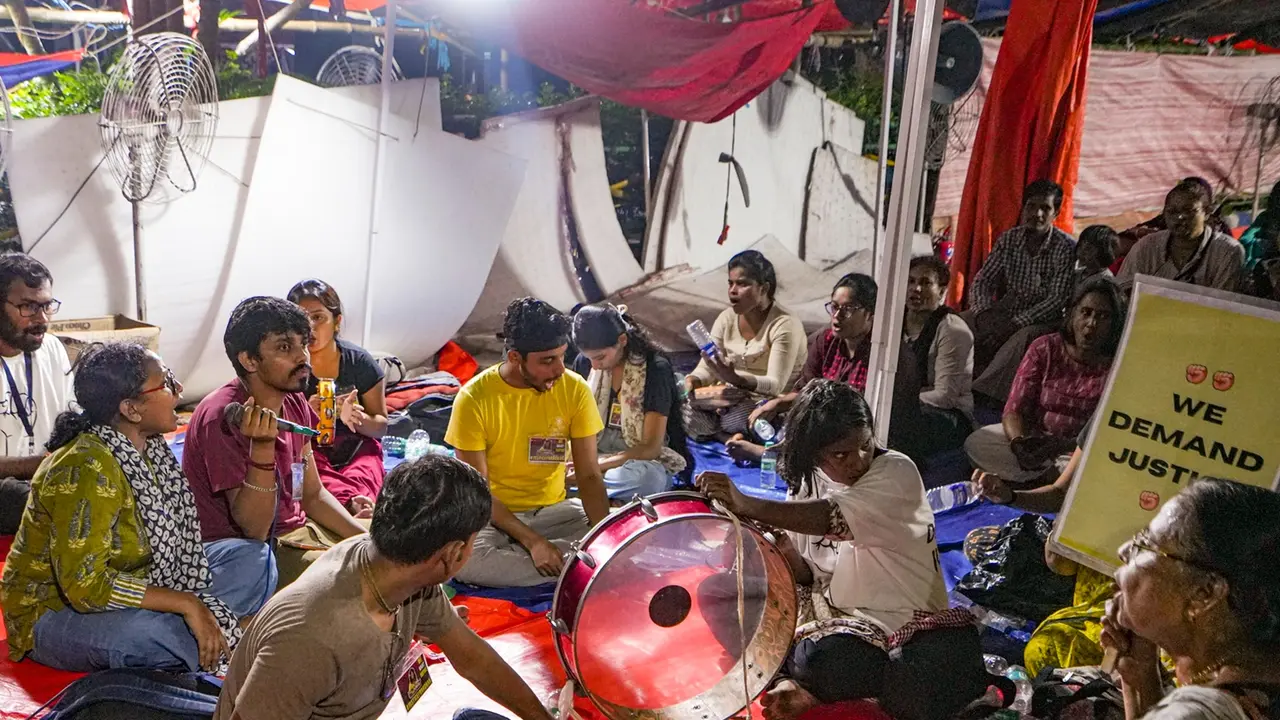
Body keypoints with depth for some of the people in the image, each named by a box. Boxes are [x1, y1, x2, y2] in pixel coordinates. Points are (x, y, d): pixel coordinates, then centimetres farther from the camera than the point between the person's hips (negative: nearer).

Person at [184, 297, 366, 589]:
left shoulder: (295, 403, 3)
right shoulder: (223, 417, -23)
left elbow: (313, 495, 9)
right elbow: (254, 528, -25)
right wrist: (263, 446, -38)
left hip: (297, 527, 8)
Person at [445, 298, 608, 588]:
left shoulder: (575, 390, -10)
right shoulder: (474, 398, -17)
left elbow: (589, 476, -7)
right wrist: (532, 541, -25)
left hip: (553, 510, 2)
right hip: (494, 513, -1)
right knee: (460, 556, -34)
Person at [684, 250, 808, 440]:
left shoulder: (785, 324, -16)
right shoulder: (727, 318, 3)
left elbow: (775, 385, -24)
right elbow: (706, 368, 1)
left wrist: (736, 379, -41)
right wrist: (690, 382, -23)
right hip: (732, 395, 6)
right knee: (687, 412, -23)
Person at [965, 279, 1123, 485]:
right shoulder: (1044, 349, -3)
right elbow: (1015, 409, -8)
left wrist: (1062, 446, -36)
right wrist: (1018, 441, -32)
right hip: (1034, 436, 2)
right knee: (976, 443, -22)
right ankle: (1055, 472, -12)